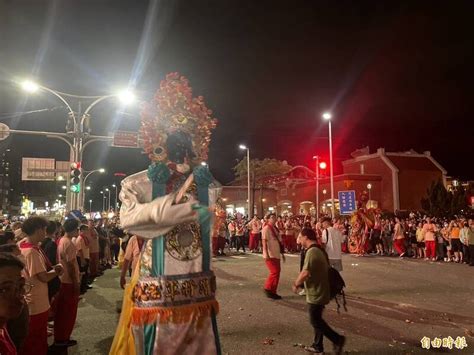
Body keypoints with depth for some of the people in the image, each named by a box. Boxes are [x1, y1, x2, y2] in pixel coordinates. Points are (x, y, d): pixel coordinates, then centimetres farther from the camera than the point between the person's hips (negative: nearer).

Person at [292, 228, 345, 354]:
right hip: (320, 291, 10)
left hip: (315, 293, -10)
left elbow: (305, 273, -27)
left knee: (315, 321, 2)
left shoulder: (311, 252, -23)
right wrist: (300, 282, 14)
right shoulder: (319, 250, 9)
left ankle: (338, 339, 7)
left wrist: (296, 284, -11)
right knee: (317, 319, 17)